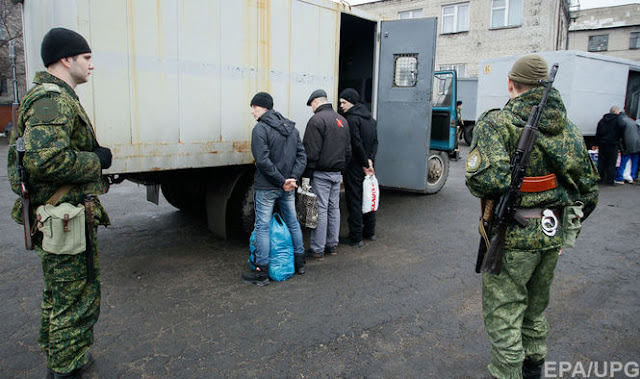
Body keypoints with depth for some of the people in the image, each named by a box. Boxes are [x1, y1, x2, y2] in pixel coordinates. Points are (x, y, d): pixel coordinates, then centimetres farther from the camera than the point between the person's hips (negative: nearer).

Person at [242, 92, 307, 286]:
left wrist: (282, 181, -16)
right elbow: (302, 156, 6)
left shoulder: (260, 128, -12)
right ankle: (299, 263, 28)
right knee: (293, 222, 17)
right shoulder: (291, 127, 11)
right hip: (288, 188, 7)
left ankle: (261, 272, 5)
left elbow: (263, 160, -21)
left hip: (266, 187, -7)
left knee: (262, 227, 1)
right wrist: (292, 178, -5)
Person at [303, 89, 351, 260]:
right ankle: (332, 245, 22)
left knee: (320, 210, -4)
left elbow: (311, 152, -17)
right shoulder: (342, 120, 16)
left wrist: (307, 175, -13)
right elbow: (348, 151, 19)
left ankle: (317, 250, 2)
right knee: (334, 208, 13)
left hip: (321, 174, -8)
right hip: (337, 173, 8)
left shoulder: (317, 120, -12)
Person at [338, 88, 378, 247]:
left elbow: (357, 144, -20)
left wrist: (365, 163, -12)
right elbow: (375, 141, 7)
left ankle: (356, 238, 2)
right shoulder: (370, 118, 13)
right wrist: (370, 160, -3)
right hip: (367, 165, 8)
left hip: (354, 166, -8)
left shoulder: (351, 119, -14)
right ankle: (370, 232, 28)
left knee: (354, 201, -2)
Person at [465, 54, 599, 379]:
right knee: (535, 308, 25)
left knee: (503, 316, 7)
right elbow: (588, 188, 9)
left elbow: (486, 179, -31)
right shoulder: (567, 127, 5)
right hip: (552, 235, 7)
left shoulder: (496, 123, -16)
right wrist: (565, 228, 19)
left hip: (513, 237, -7)